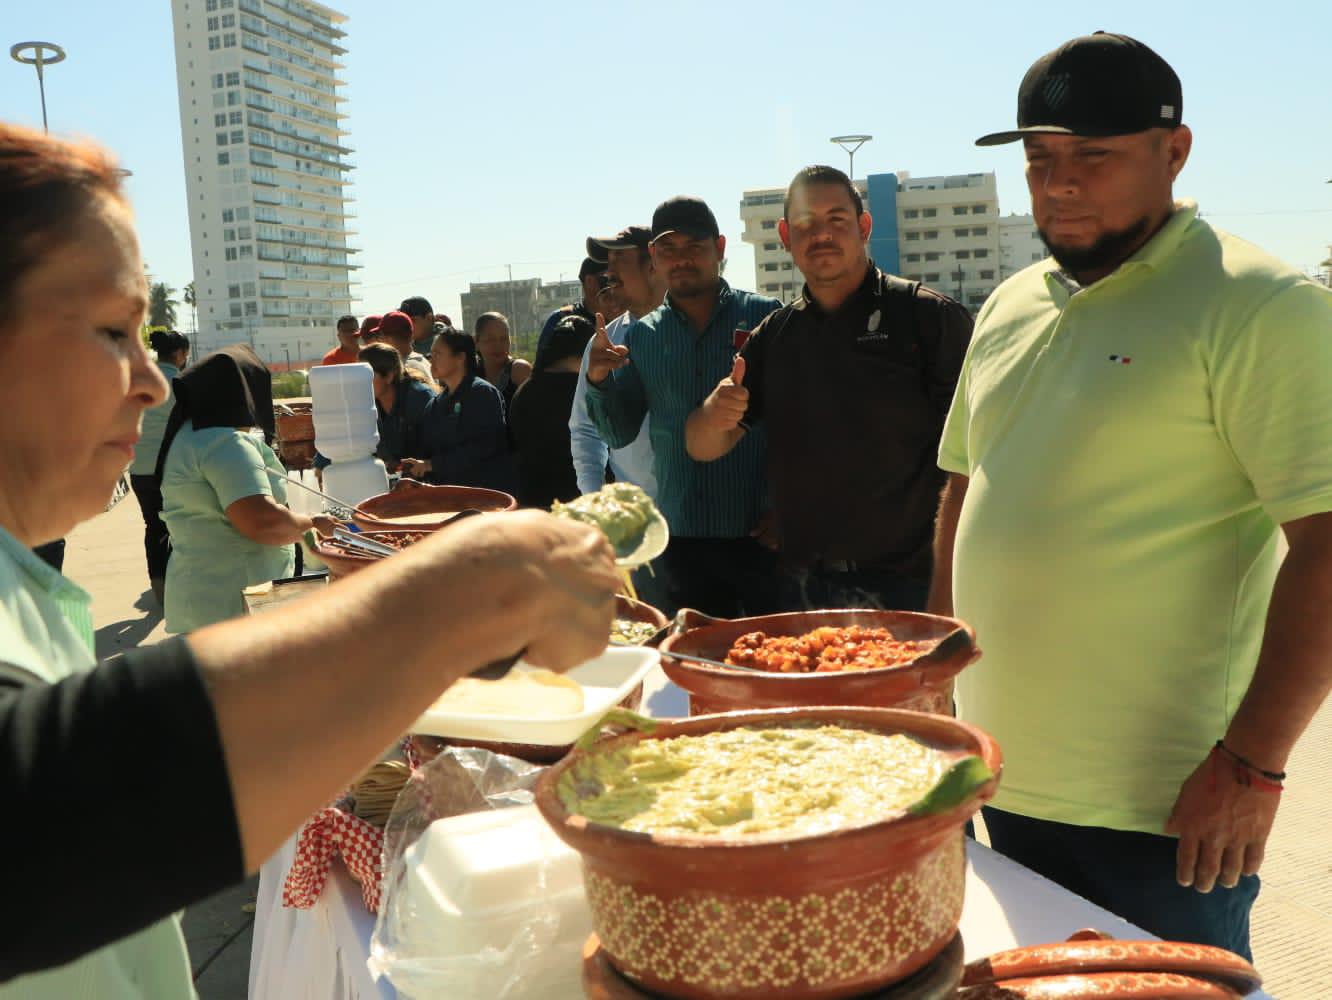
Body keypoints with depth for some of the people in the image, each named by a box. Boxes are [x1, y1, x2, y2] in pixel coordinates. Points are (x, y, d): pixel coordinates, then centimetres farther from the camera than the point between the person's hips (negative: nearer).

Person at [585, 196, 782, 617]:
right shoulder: (640, 337, 9)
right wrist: (598, 380, -8)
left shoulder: (766, 317, -2)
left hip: (759, 531, -3)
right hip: (682, 535, 3)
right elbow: (619, 434, 10)